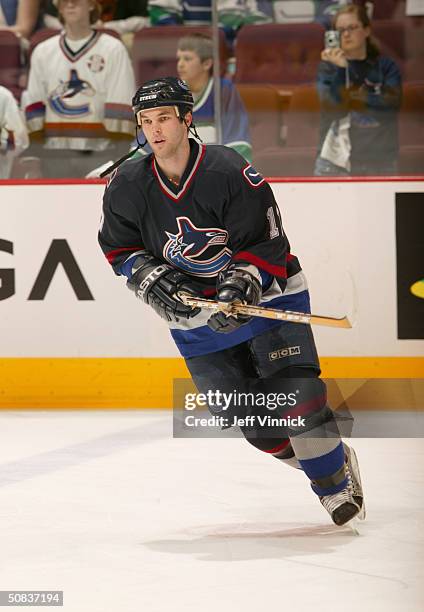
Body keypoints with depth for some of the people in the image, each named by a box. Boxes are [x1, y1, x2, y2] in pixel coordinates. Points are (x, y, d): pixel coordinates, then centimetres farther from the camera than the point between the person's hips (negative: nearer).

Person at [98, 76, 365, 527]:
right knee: (252, 419, 2)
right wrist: (150, 279, -11)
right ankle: (322, 456, 25)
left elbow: (265, 243, -17)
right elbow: (119, 247, 6)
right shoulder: (127, 186, -7)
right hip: (193, 312, 4)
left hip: (265, 294, -4)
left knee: (296, 397, -16)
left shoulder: (228, 172, -20)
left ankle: (336, 481, 2)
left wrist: (242, 285, -31)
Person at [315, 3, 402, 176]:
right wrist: (339, 70, -20)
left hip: (379, 162, 1)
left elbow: (392, 104, -10)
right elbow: (332, 108, -10)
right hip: (336, 160, -1)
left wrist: (351, 96, -10)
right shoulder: (329, 66, 2)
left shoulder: (386, 66, 3)